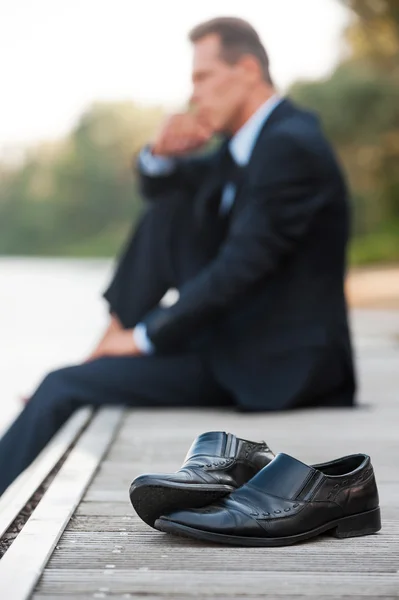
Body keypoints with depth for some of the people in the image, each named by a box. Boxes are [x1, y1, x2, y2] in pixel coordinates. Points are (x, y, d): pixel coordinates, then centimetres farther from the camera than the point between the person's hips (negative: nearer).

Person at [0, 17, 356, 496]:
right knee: (169, 206, 9)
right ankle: (121, 327, 8)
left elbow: (239, 270, -22)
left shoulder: (291, 146, -19)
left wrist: (146, 339, -14)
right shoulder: (244, 143, 11)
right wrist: (163, 153, -4)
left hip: (275, 369, -9)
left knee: (63, 390, -14)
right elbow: (157, 188, 20)